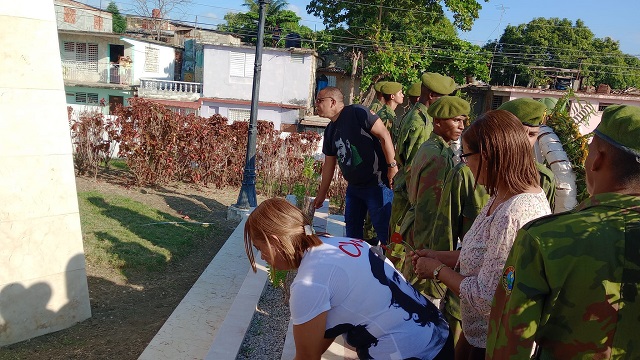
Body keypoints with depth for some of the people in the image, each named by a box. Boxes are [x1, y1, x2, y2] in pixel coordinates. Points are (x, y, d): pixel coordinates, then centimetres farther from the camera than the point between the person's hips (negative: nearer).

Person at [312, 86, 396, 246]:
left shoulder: (357, 112, -12)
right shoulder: (330, 131, 12)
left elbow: (384, 135, -16)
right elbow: (329, 165, 18)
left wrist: (392, 166, -20)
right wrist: (321, 195, 20)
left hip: (377, 184, -8)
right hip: (354, 187, 9)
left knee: (384, 230, -3)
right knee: (352, 232, 17)